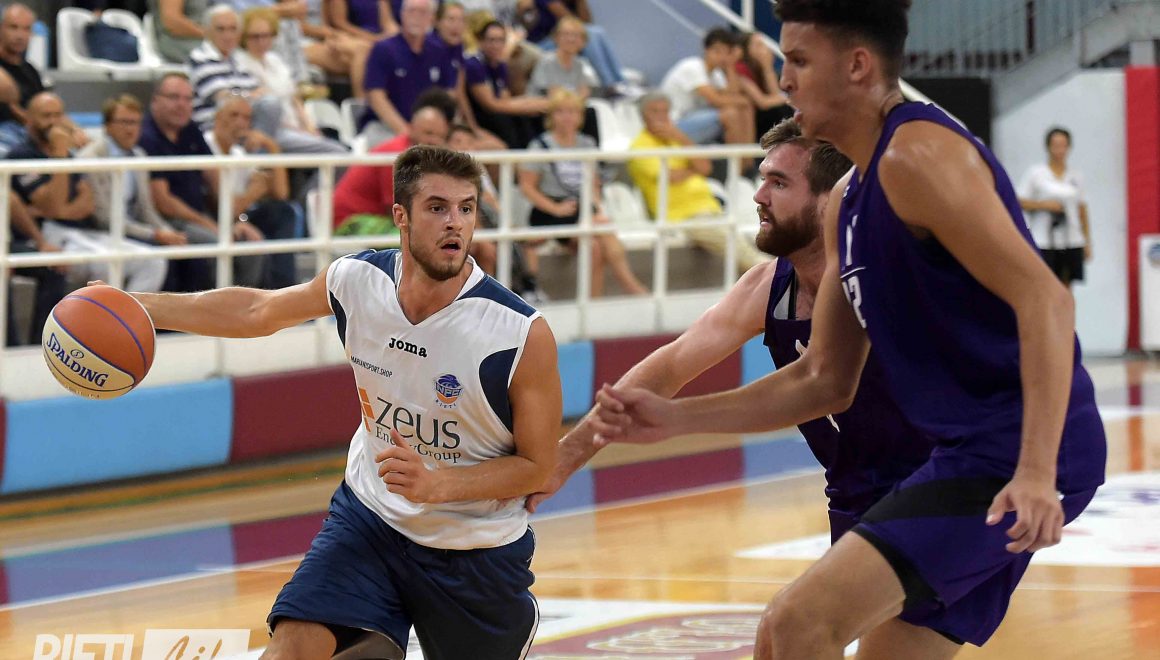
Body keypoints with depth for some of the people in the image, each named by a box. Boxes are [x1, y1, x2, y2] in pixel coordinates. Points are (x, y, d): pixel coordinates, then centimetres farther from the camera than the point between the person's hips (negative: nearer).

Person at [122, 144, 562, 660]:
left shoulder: (523, 334, -25)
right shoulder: (359, 281, -12)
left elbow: (536, 465, -14)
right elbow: (258, 312, 8)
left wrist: (434, 484, -28)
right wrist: (138, 306, 9)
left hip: (475, 548, -2)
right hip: (370, 515, 2)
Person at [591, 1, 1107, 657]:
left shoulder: (916, 155, -14)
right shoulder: (849, 200, 17)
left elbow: (1044, 300, -23)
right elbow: (826, 381, 22)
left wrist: (1036, 471, -31)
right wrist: (674, 417, 15)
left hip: (1014, 459, -10)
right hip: (971, 453, 10)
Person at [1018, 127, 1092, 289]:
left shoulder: (1075, 176, 11)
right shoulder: (1035, 173, 1)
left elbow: (1082, 212, 14)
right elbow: (1020, 202, -1)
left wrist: (1087, 242, 11)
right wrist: (1045, 205, -14)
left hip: (1072, 241, 3)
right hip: (1044, 242, -3)